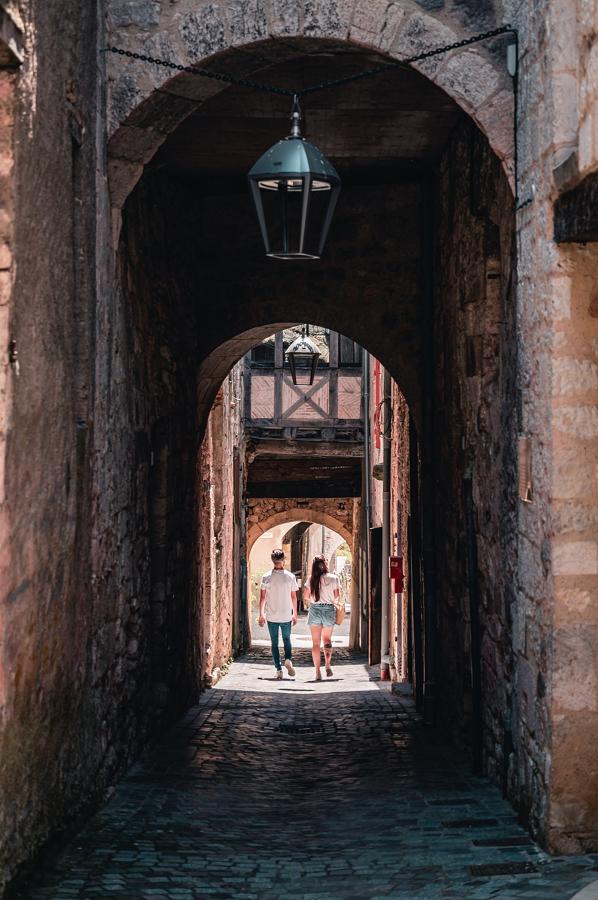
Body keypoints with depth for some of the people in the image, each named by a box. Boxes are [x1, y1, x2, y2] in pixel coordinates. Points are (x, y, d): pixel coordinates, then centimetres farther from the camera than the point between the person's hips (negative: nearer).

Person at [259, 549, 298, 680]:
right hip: (286, 615, 0)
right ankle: (288, 659, -10)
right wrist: (295, 614, 11)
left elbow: (262, 597, -3)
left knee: (274, 643, 7)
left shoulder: (267, 577, -4)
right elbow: (294, 597, 2)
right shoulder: (290, 576, -3)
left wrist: (261, 614, 3)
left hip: (271, 616, 0)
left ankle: (278, 669, 2)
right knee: (287, 640, 16)